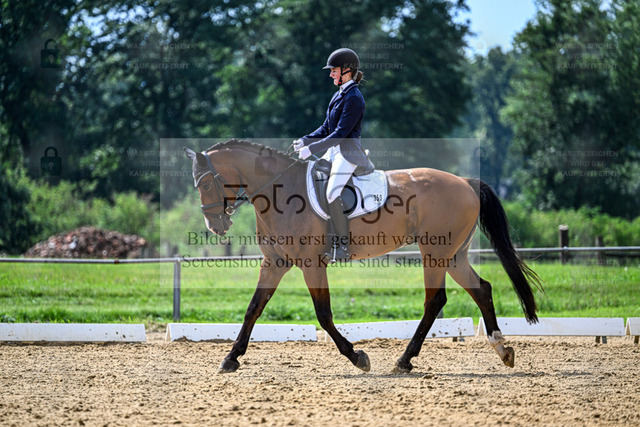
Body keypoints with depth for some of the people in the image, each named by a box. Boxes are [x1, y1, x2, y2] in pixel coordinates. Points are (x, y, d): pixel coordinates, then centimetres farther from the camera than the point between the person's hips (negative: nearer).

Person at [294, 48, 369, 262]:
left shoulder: (354, 98, -14)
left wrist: (312, 149, -20)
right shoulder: (339, 95, 15)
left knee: (332, 193, -26)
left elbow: (341, 133, -19)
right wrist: (305, 141, 4)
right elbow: (326, 128, 19)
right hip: (334, 151, 10)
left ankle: (341, 247, -22)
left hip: (349, 152, -10)